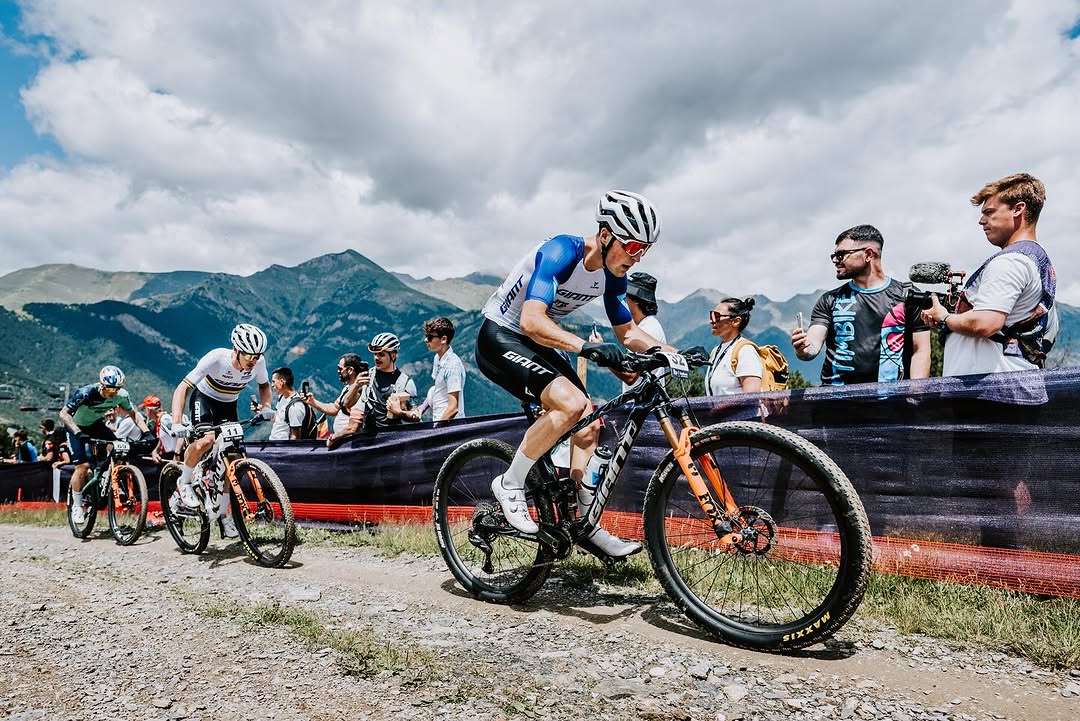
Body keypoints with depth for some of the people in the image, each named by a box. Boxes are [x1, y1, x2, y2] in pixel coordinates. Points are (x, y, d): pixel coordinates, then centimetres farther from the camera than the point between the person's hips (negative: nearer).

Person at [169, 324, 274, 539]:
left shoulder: (258, 362, -22)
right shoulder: (216, 358, -34)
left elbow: (264, 385, 1)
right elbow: (182, 388, -32)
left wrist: (266, 406, -19)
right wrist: (176, 423, -43)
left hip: (228, 406, 4)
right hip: (204, 398, -4)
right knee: (205, 440, -33)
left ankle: (223, 513, 13)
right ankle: (184, 483, -5)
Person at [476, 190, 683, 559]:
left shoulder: (613, 275, -2)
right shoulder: (560, 252, -27)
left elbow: (628, 332, 10)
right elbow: (532, 321, -38)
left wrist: (671, 352, -5)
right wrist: (587, 347, -49)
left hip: (537, 345, 8)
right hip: (500, 338, -8)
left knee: (589, 423, 0)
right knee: (570, 403, -29)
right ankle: (510, 483, -11)